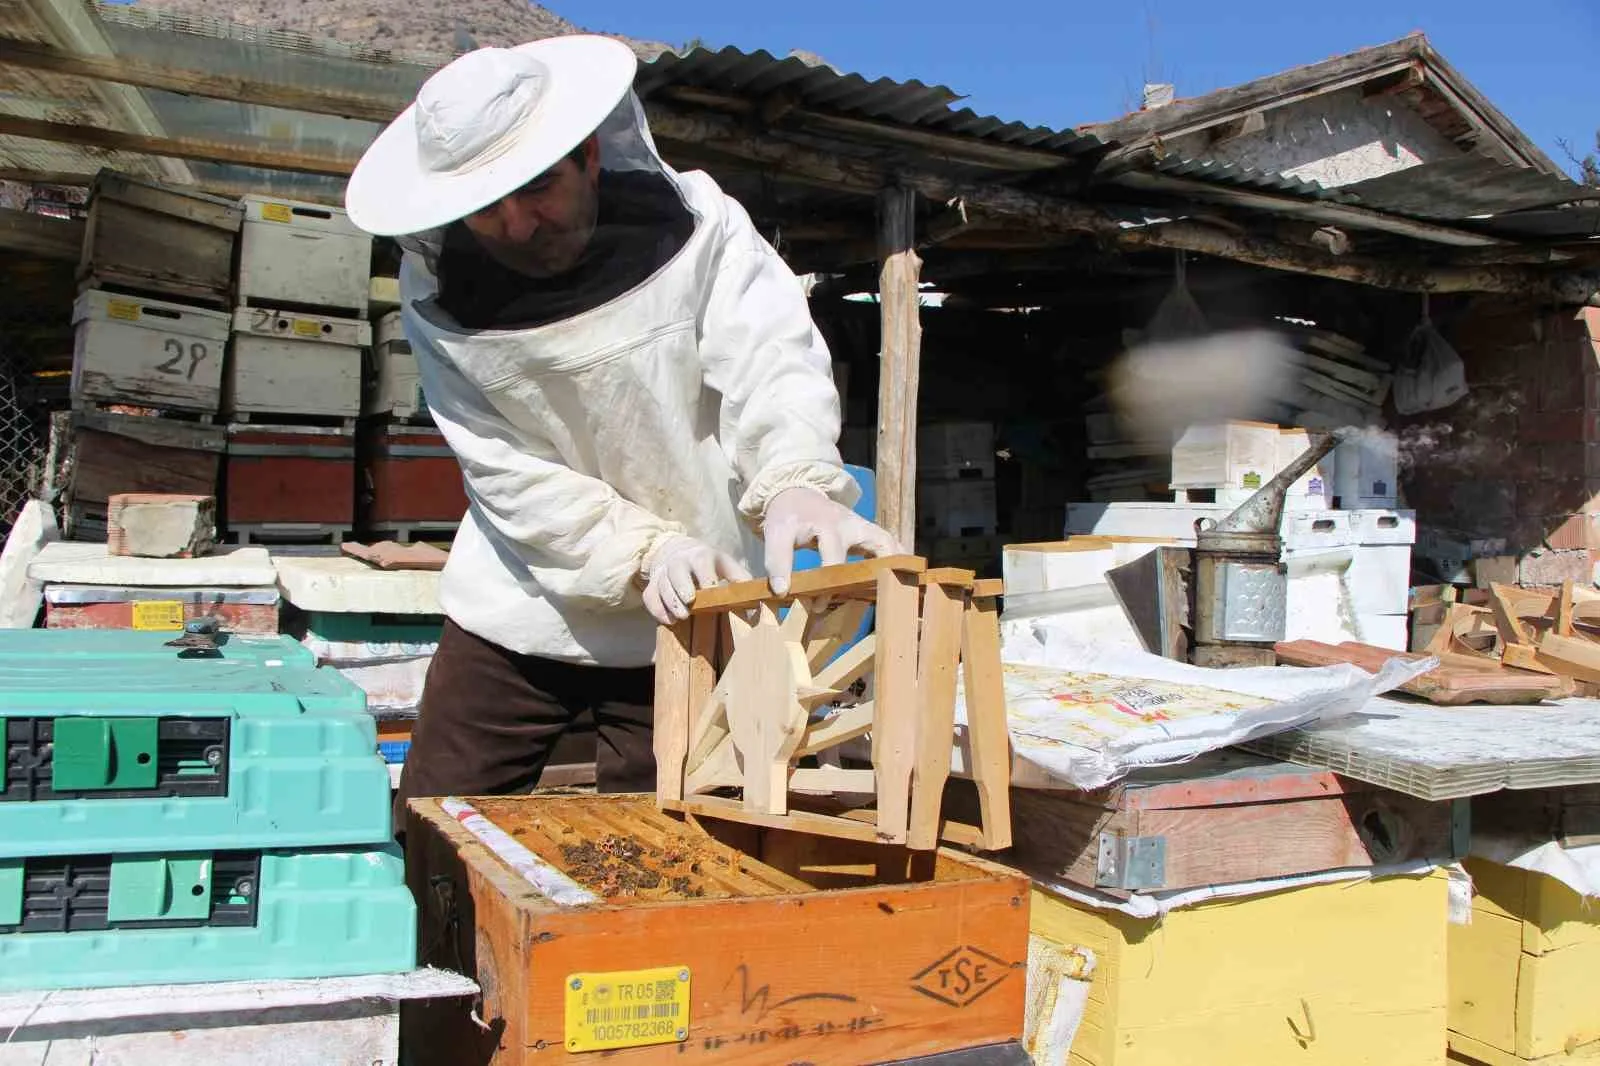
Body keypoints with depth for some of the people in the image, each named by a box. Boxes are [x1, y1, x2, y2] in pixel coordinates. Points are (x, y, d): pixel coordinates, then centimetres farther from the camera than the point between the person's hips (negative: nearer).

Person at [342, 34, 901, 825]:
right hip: (516, 611, 2)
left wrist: (794, 479, -45)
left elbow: (774, 357, -23)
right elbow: (504, 469, -11)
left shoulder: (692, 223, -12)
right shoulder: (436, 288, -6)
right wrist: (644, 552, -24)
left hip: (686, 619, -2)